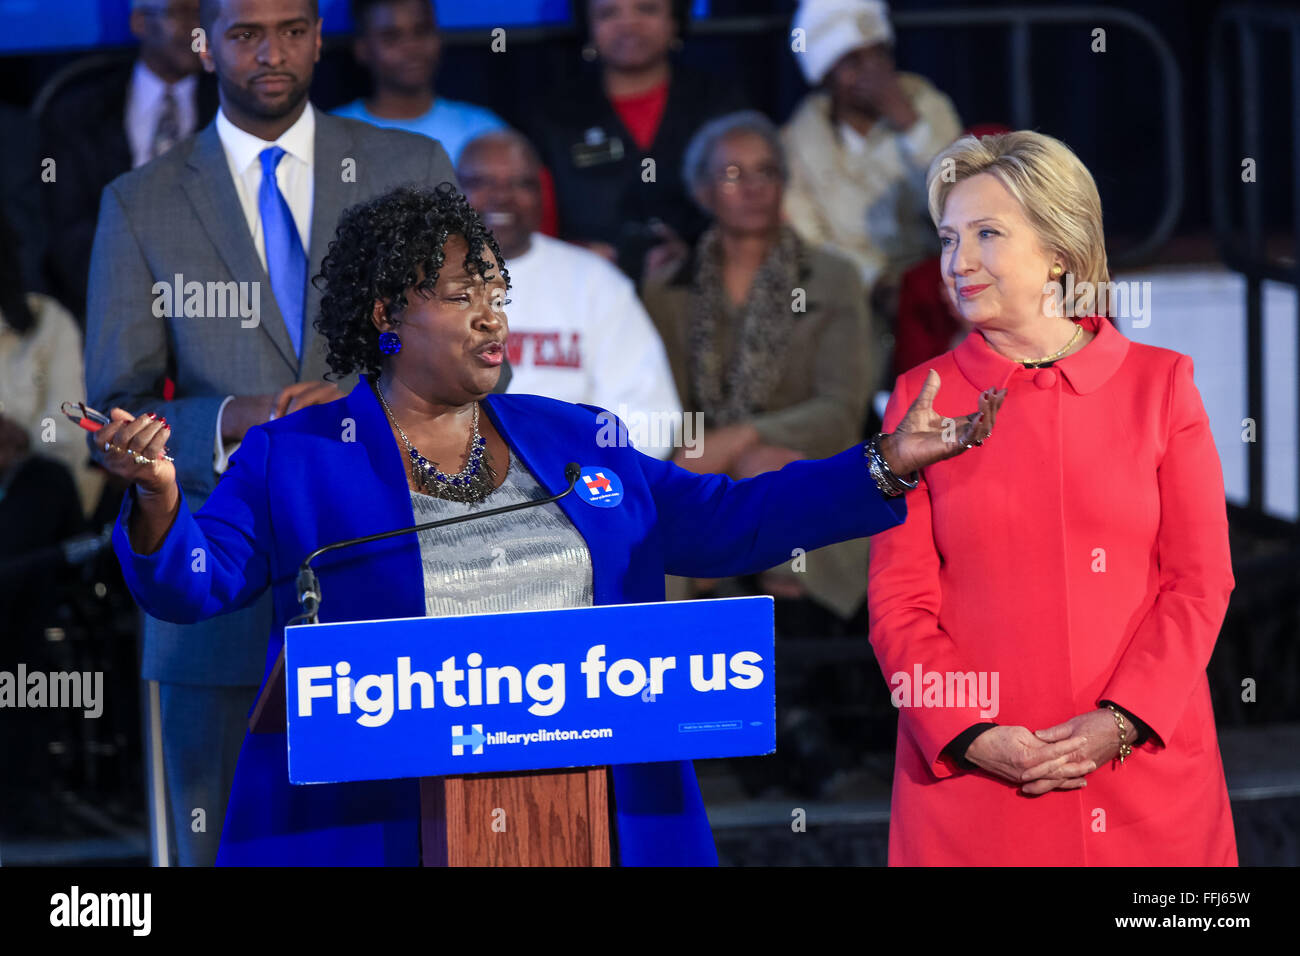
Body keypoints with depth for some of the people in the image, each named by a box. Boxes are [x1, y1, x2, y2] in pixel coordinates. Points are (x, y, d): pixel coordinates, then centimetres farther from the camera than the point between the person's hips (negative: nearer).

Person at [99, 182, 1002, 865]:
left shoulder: (572, 442, 17)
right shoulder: (292, 459, 5)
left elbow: (726, 520, 16)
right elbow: (192, 579, -5)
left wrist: (884, 467, 7)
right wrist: (159, 501, -27)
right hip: (372, 831, -3)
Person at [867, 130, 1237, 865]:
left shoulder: (1159, 384, 4)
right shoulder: (922, 397, 5)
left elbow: (1200, 582, 1)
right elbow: (899, 599, 2)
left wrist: (1119, 722, -12)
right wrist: (971, 736, -13)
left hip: (1145, 771, 0)